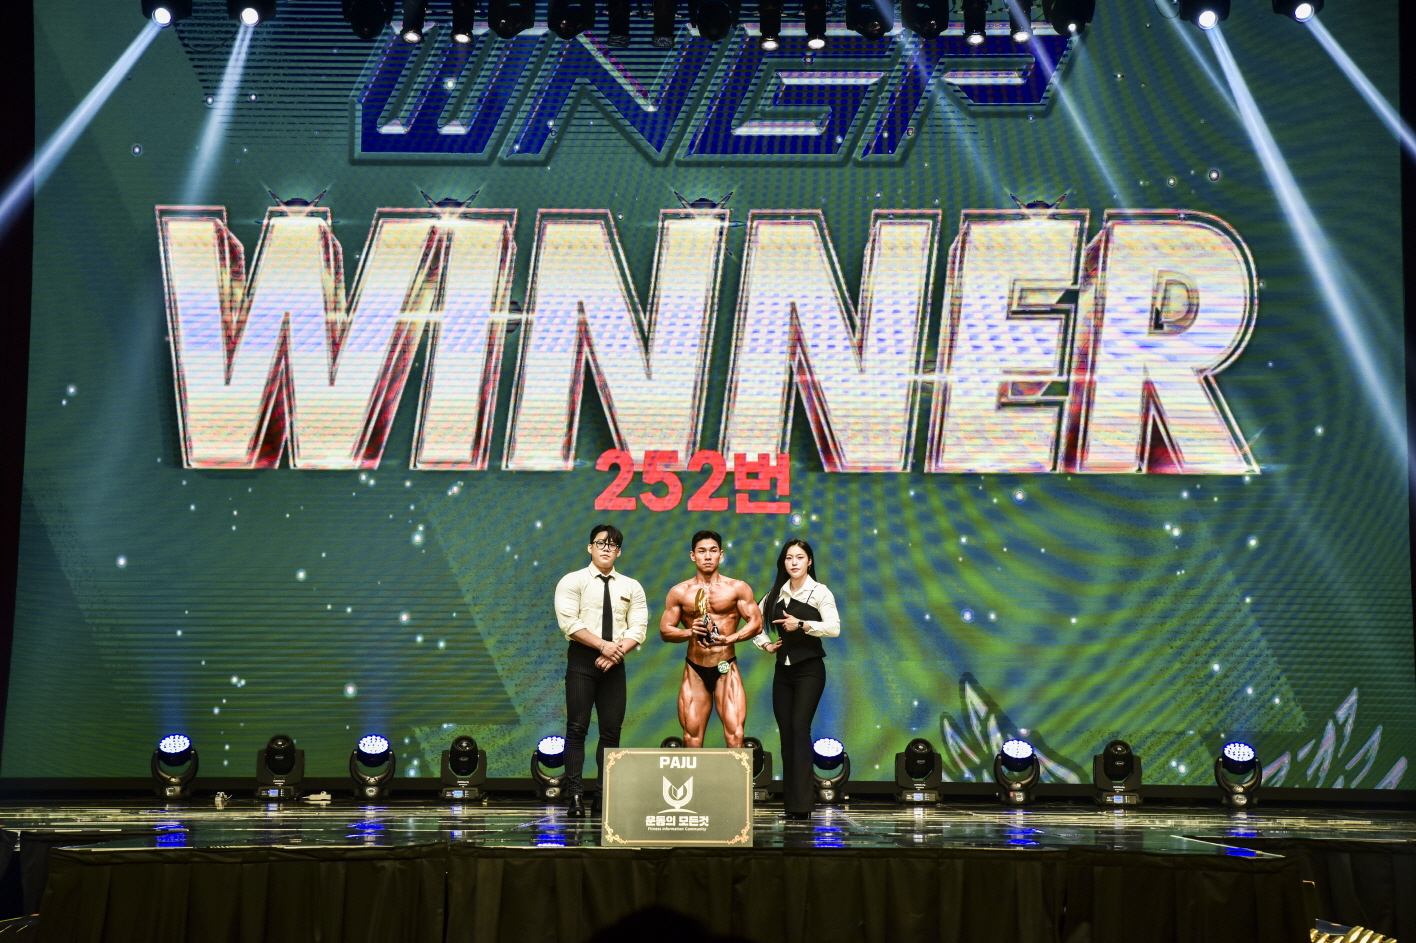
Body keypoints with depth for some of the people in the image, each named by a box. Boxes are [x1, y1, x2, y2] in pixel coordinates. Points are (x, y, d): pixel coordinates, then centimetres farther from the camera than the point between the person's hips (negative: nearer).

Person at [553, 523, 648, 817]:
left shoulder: (632, 587, 12)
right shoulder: (572, 581, 2)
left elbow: (638, 629, 5)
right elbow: (569, 623, -10)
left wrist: (616, 653, -12)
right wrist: (603, 645, -16)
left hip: (614, 662, 3)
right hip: (582, 660, -3)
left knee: (612, 731, 3)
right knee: (577, 728, -6)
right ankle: (575, 795, -7)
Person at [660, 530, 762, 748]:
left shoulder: (737, 588, 0)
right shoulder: (679, 592, 4)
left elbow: (756, 623, -3)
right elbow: (665, 630, 5)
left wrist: (730, 638, -20)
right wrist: (689, 632, -16)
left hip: (726, 669, -2)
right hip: (694, 671, 2)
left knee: (735, 735, -11)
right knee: (692, 737, 4)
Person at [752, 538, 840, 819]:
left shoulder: (819, 592, -4)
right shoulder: (776, 593, 11)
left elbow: (834, 627, -16)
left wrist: (801, 625, -22)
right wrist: (764, 643, 9)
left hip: (809, 669, -5)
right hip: (783, 669, 5)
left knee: (799, 729, -15)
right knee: (785, 732, 4)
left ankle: (801, 804, -16)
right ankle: (789, 804, 10)